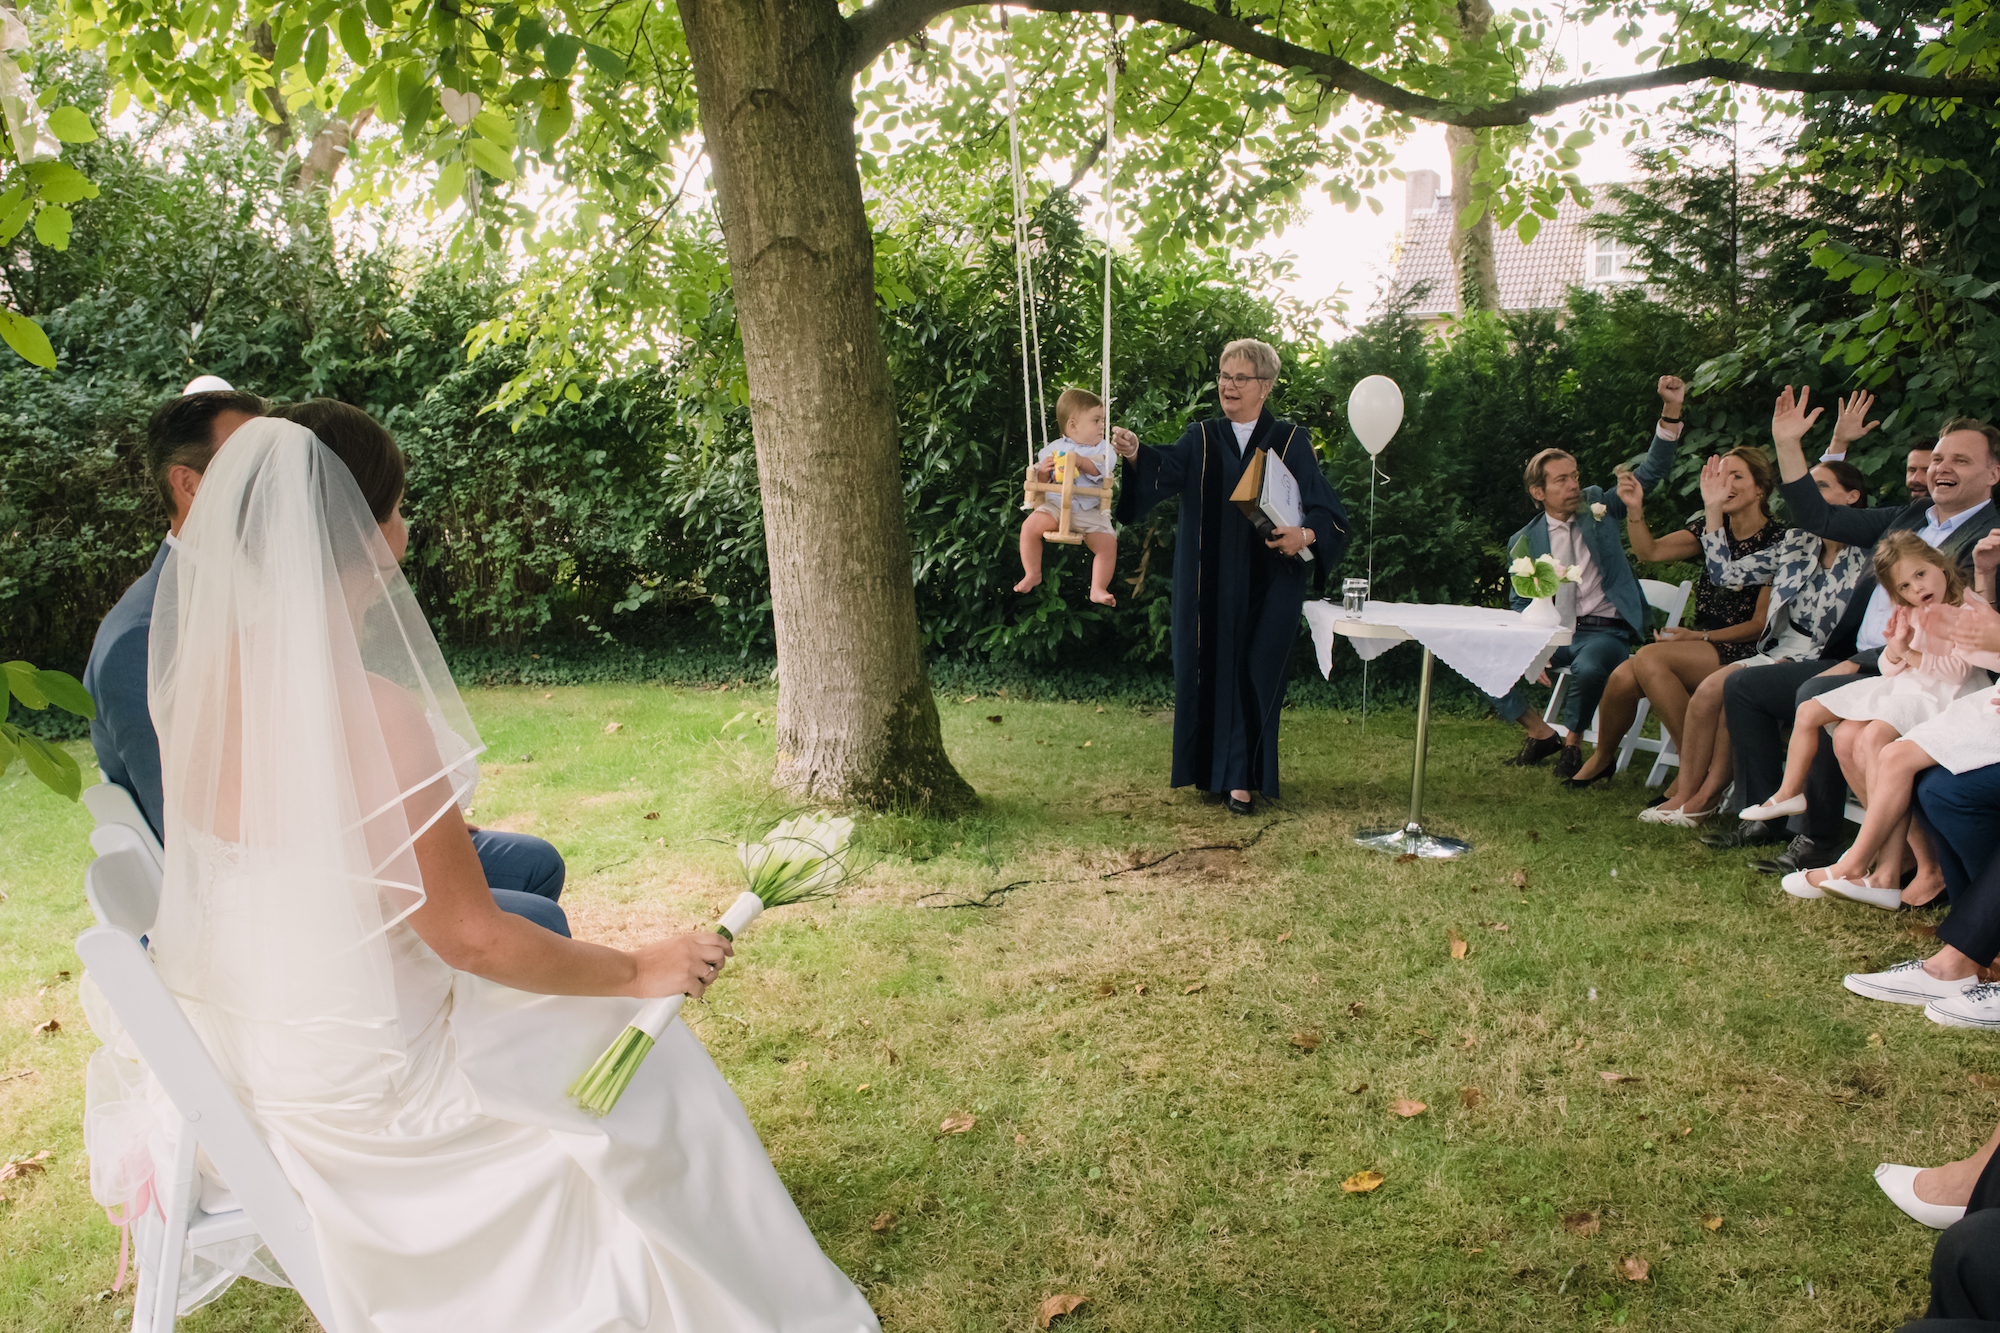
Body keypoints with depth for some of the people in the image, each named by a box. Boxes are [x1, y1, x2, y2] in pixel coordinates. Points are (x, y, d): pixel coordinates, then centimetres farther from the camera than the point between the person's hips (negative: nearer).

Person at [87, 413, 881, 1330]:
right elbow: (473, 940, -23)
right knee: (642, 1065, 12)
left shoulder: (202, 667, -8)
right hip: (356, 1077, -8)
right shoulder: (373, 711, -32)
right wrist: (641, 969, -12)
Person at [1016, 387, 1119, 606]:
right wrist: (1043, 471, -11)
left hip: (1089, 512, 0)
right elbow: (1040, 481, 11)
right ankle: (1032, 574, -3)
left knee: (1108, 543, -18)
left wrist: (1081, 461, -32)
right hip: (1055, 505, 0)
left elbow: (1100, 468, -16)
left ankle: (1098, 589, -2)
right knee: (1029, 527, -21)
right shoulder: (1053, 449, 8)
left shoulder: (1103, 448, 6)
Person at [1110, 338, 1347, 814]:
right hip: (1212, 584, 2)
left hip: (1269, 583, -2)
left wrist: (1306, 535, -23)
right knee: (1212, 667, 4)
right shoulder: (1201, 439, 8)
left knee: (1256, 671, -7)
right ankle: (1214, 766, 18)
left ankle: (1240, 775, 1)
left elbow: (1326, 509, -1)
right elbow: (1167, 469, -13)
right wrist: (1136, 454, -34)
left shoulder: (1291, 443, 3)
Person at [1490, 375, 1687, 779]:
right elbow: (1520, 605, 9)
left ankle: (1572, 743, -8)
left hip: (1604, 631, -2)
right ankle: (1541, 733, 4)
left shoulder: (1597, 506, 8)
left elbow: (1650, 473, 2)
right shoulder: (1525, 542, 7)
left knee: (1589, 668, -37)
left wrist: (1671, 410, -12)